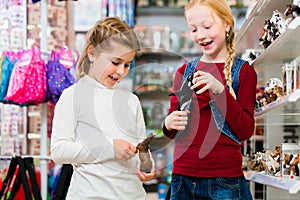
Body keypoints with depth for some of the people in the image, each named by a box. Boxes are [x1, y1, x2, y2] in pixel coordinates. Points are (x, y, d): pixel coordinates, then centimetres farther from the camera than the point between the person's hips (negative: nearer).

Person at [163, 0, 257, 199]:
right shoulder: (184, 72, 9)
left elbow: (246, 131, -7)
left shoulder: (243, 71, 0)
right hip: (182, 178, 3)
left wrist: (220, 90, -18)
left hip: (224, 179, -3)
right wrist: (169, 124, -8)